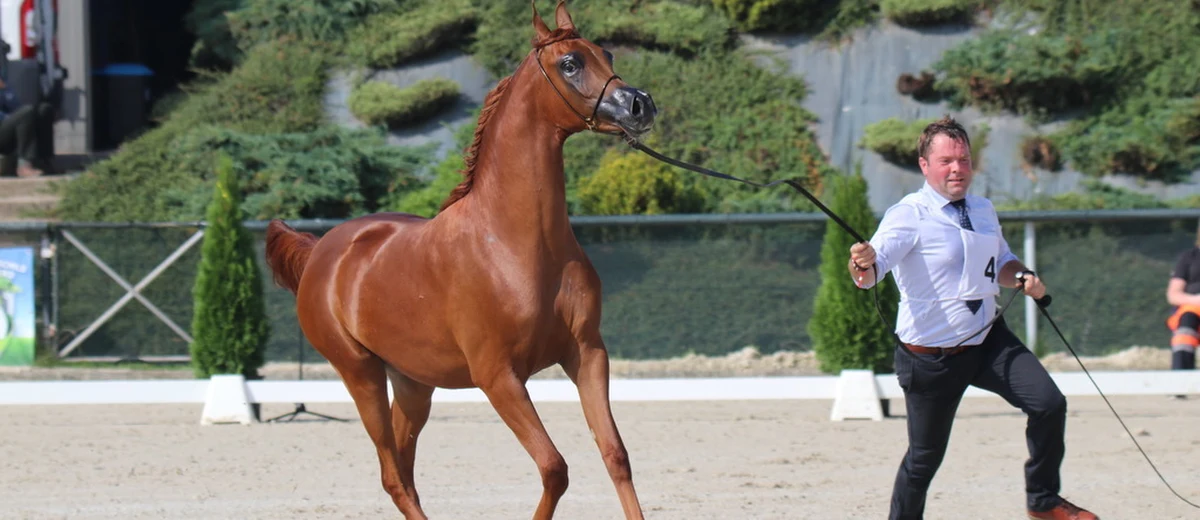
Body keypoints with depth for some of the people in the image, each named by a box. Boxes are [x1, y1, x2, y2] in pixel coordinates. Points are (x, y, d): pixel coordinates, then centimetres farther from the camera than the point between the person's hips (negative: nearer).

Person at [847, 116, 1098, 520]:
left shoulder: (982, 210, 8)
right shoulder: (910, 215, -14)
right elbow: (878, 257, -31)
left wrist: (1022, 277, 2)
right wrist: (864, 263, -56)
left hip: (987, 341, 5)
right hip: (931, 358, -5)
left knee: (1049, 404, -11)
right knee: (925, 456, 3)